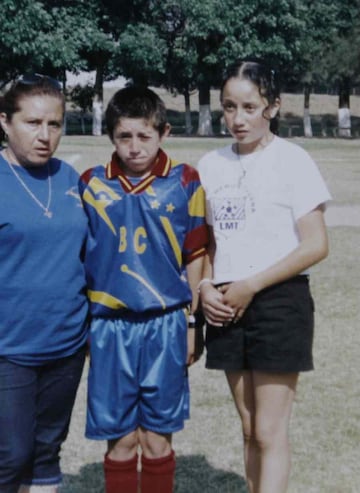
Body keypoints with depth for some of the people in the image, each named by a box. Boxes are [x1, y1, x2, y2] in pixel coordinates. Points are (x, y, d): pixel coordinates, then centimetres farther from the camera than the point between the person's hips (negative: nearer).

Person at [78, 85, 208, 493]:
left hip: (165, 325, -1)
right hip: (109, 326, 1)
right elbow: (78, 255, 8)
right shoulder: (91, 184, 1)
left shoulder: (184, 183, -2)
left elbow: (195, 256, 5)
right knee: (120, 440, 7)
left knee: (157, 439, 8)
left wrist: (191, 321, 7)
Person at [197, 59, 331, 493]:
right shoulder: (210, 165, 8)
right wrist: (205, 286, -5)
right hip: (227, 307, 5)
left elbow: (315, 246, -10)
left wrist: (251, 286, -14)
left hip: (279, 301, -5)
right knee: (249, 428, 12)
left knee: (269, 431, -3)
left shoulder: (291, 160, -6)